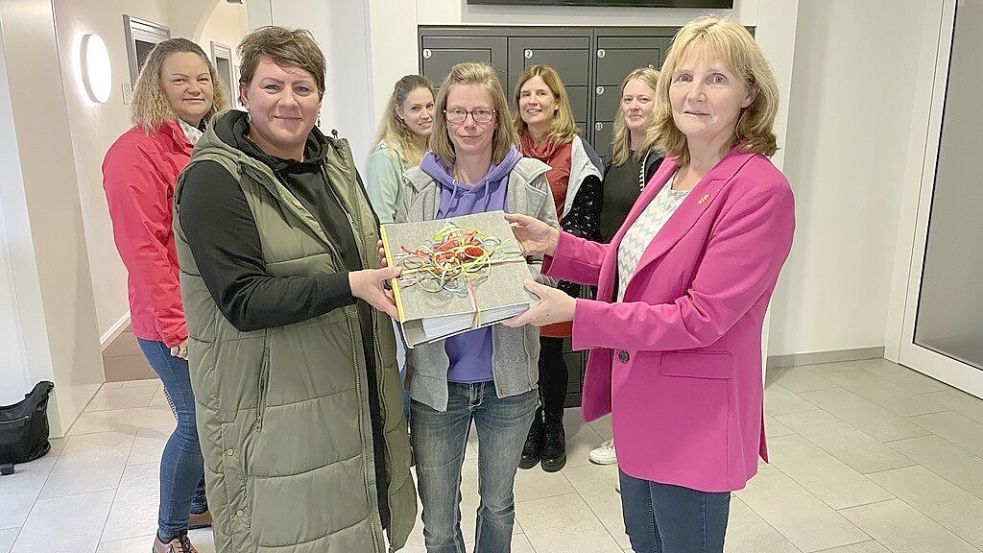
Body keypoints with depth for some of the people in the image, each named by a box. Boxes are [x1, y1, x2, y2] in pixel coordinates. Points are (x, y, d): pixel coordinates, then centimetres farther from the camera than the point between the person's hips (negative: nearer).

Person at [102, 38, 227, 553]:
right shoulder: (136, 152, -13)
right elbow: (143, 248, -18)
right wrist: (176, 326, -18)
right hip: (177, 322, -7)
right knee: (196, 422, 1)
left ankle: (201, 503, 37)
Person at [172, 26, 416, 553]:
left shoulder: (335, 159, 8)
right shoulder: (214, 179, -14)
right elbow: (244, 300, -21)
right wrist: (351, 285, -30)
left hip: (357, 395, 7)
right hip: (272, 413, -6)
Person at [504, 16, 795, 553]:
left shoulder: (761, 191, -22)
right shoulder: (671, 168, 3)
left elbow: (699, 318, -24)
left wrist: (577, 313, -26)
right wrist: (555, 244, 0)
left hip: (694, 418, -8)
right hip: (639, 401, 8)